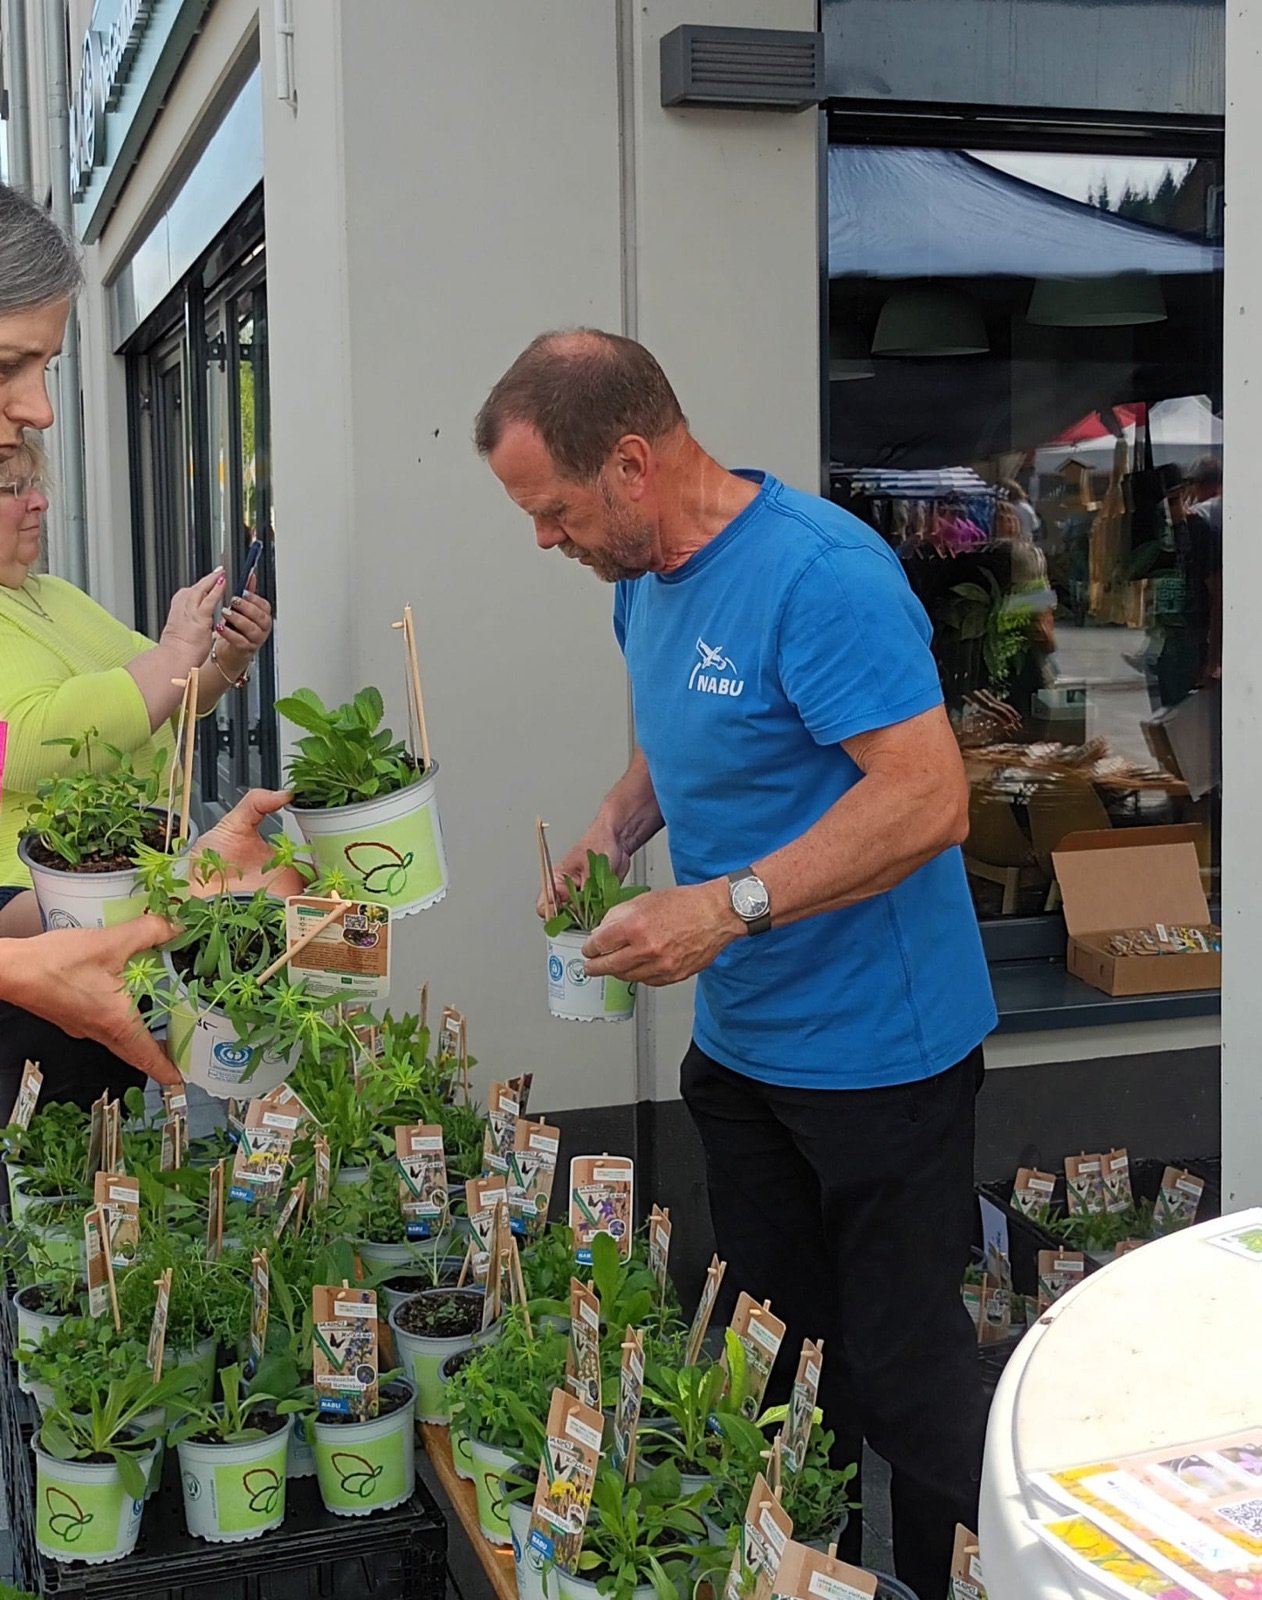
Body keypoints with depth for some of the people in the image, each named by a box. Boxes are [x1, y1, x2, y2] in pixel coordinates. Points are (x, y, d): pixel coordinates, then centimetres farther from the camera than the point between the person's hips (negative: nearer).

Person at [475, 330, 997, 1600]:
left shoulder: (823, 576, -23)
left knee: (904, 1365, 4)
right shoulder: (645, 580, 5)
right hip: (738, 1040, 8)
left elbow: (928, 798, -28)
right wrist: (617, 825, 2)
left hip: (874, 1052, -8)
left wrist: (730, 903, -30)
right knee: (772, 1353, 19)